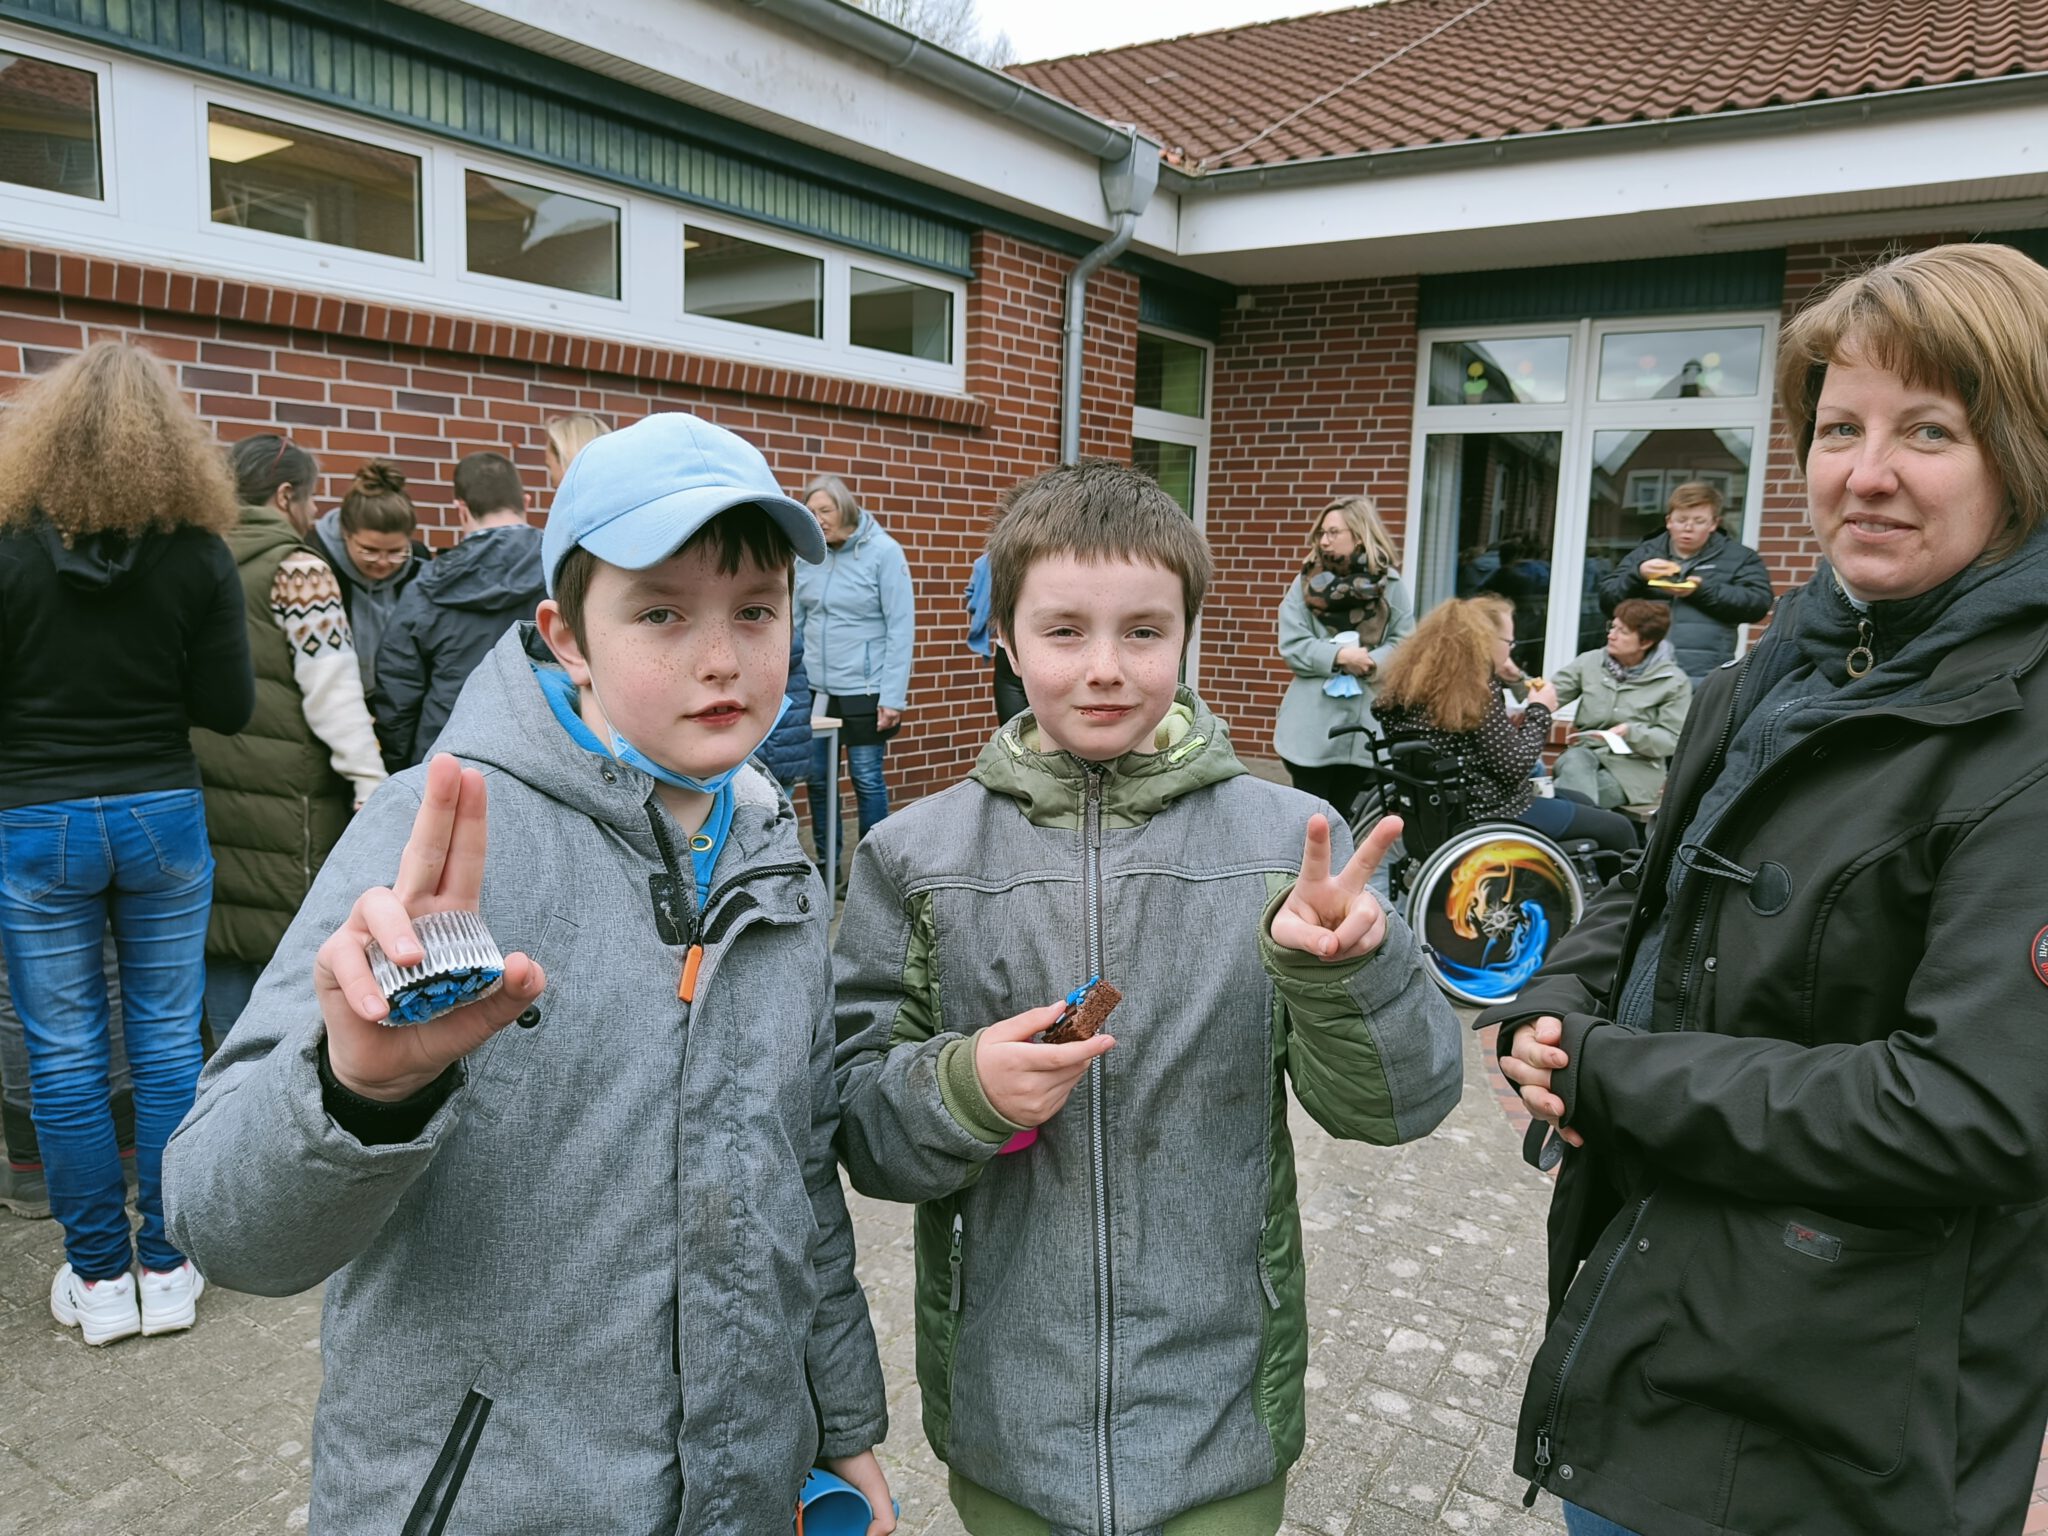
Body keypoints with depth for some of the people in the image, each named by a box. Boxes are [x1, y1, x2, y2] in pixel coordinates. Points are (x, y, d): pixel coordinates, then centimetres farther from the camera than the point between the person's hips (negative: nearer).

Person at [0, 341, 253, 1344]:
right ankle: (166, 1268, 18)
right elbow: (228, 706, -4)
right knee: (168, 1042, 10)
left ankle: (98, 1277, 18)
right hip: (161, 815, 1)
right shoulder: (198, 554, -6)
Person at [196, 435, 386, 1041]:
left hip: (204, 793, 7)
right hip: (282, 801, -7)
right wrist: (374, 792, -14)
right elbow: (335, 696, -15)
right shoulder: (298, 570, -9)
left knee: (223, 944, 14)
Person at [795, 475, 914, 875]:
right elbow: (794, 621, 9)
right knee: (818, 778, 9)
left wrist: (893, 696, -14)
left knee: (866, 778, 3)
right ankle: (826, 863, 26)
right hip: (814, 689, 4)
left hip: (864, 690, -4)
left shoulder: (884, 552, -8)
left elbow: (901, 628, -9)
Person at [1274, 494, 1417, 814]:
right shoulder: (1307, 581, 2)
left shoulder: (1389, 584, 3)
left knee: (1343, 817, 10)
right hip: (1312, 723, 0)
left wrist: (1369, 662, -20)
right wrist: (1339, 656, -18)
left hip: (1365, 721, 1)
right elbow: (1292, 646, -5)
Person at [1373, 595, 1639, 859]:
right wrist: (1540, 710, -7)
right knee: (1618, 828, 6)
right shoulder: (1477, 690, -22)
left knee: (1582, 802, 27)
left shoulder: (1412, 681, 2)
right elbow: (1514, 766, -20)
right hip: (1489, 813, -9)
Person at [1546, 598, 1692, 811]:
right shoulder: (1590, 662, 8)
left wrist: (1631, 732, -22)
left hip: (1634, 769, -2)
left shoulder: (1673, 681, 1)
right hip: (1584, 753, 2)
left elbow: (1673, 740, -5)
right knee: (1575, 759, -37)